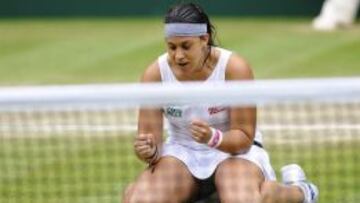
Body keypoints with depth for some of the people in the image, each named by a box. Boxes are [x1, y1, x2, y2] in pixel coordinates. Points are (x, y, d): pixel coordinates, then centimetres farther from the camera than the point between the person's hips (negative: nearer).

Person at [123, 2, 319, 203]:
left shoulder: (235, 68, -21)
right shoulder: (155, 74, -15)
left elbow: (244, 138, -19)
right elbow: (150, 137, -15)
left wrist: (213, 138, -40)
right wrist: (149, 151, -39)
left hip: (234, 149, -2)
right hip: (181, 151, 2)